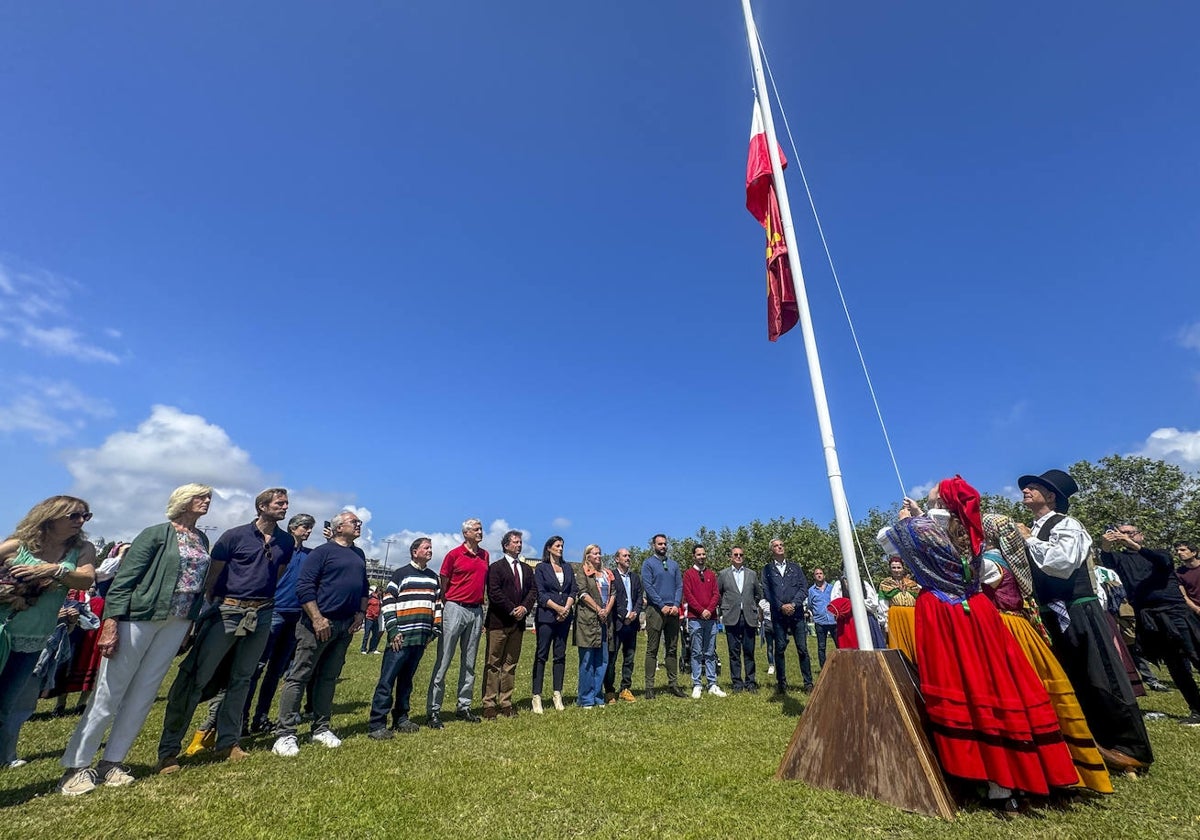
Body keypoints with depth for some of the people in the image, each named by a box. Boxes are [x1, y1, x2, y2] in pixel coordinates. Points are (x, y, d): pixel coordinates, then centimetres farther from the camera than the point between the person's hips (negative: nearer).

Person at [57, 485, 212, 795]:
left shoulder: (202, 539, 10)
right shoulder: (157, 533, -8)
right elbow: (124, 578, -11)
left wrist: (192, 622, 11)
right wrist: (111, 622, -18)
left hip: (177, 623, 5)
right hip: (139, 617, -5)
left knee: (143, 693, 10)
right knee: (109, 692, 4)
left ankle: (111, 762, 22)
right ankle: (76, 766, 19)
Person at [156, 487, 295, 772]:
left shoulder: (286, 542, 4)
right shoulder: (235, 536, -7)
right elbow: (212, 575, 0)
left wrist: (261, 599, 13)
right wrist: (215, 606, 3)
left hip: (261, 616, 4)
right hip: (227, 612, -3)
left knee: (241, 679, 12)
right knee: (194, 676, -2)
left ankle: (228, 742, 23)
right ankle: (168, 750, 10)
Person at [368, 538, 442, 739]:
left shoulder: (434, 578, 13)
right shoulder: (401, 574, -3)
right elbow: (387, 603, -7)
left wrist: (435, 630, 12)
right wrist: (393, 630, -12)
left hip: (421, 638, 5)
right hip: (401, 637, -5)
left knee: (406, 679, 15)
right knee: (387, 680, -2)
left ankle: (401, 719, 24)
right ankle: (376, 724, 5)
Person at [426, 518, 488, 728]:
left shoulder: (485, 555, 9)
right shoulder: (454, 554, -6)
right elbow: (443, 585, -2)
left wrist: (484, 608, 12)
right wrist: (443, 609, -5)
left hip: (477, 611, 5)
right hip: (455, 609, -5)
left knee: (469, 663, 13)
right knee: (443, 662, 0)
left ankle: (464, 707, 23)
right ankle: (434, 710, 9)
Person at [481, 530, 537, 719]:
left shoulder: (527, 569, 16)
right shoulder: (496, 567, -1)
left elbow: (533, 590, 10)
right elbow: (494, 593, -11)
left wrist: (525, 607, -8)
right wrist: (512, 610, -13)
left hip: (518, 622, 5)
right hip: (498, 621, -5)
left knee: (511, 664, 9)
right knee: (493, 664, 0)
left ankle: (506, 703, 16)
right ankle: (489, 705, 7)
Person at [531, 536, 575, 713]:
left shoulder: (567, 567, 15)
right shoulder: (541, 568, 1)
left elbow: (573, 591, 9)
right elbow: (541, 594, -6)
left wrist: (567, 608, -7)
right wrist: (558, 608, -13)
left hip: (565, 617, 4)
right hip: (546, 616, -4)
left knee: (560, 655, 7)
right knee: (541, 655, -1)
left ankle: (557, 694, 15)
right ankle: (537, 697, 4)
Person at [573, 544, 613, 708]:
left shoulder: (606, 574, 18)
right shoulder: (582, 573, 0)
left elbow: (613, 593, 13)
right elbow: (583, 593, -10)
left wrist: (607, 610, -3)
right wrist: (598, 609, -13)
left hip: (604, 620, 6)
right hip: (588, 619, -6)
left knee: (602, 660, 8)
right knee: (587, 660, -1)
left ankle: (598, 696, 19)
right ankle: (586, 699, 7)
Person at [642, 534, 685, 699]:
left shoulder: (674, 564, 15)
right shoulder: (648, 563, 0)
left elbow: (679, 586, 9)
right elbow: (647, 586, -9)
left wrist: (676, 605, -7)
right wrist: (662, 606, -14)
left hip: (672, 611, 5)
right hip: (655, 610, -5)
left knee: (672, 649, 10)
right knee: (652, 650, -1)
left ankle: (673, 683, 18)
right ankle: (649, 686, 4)